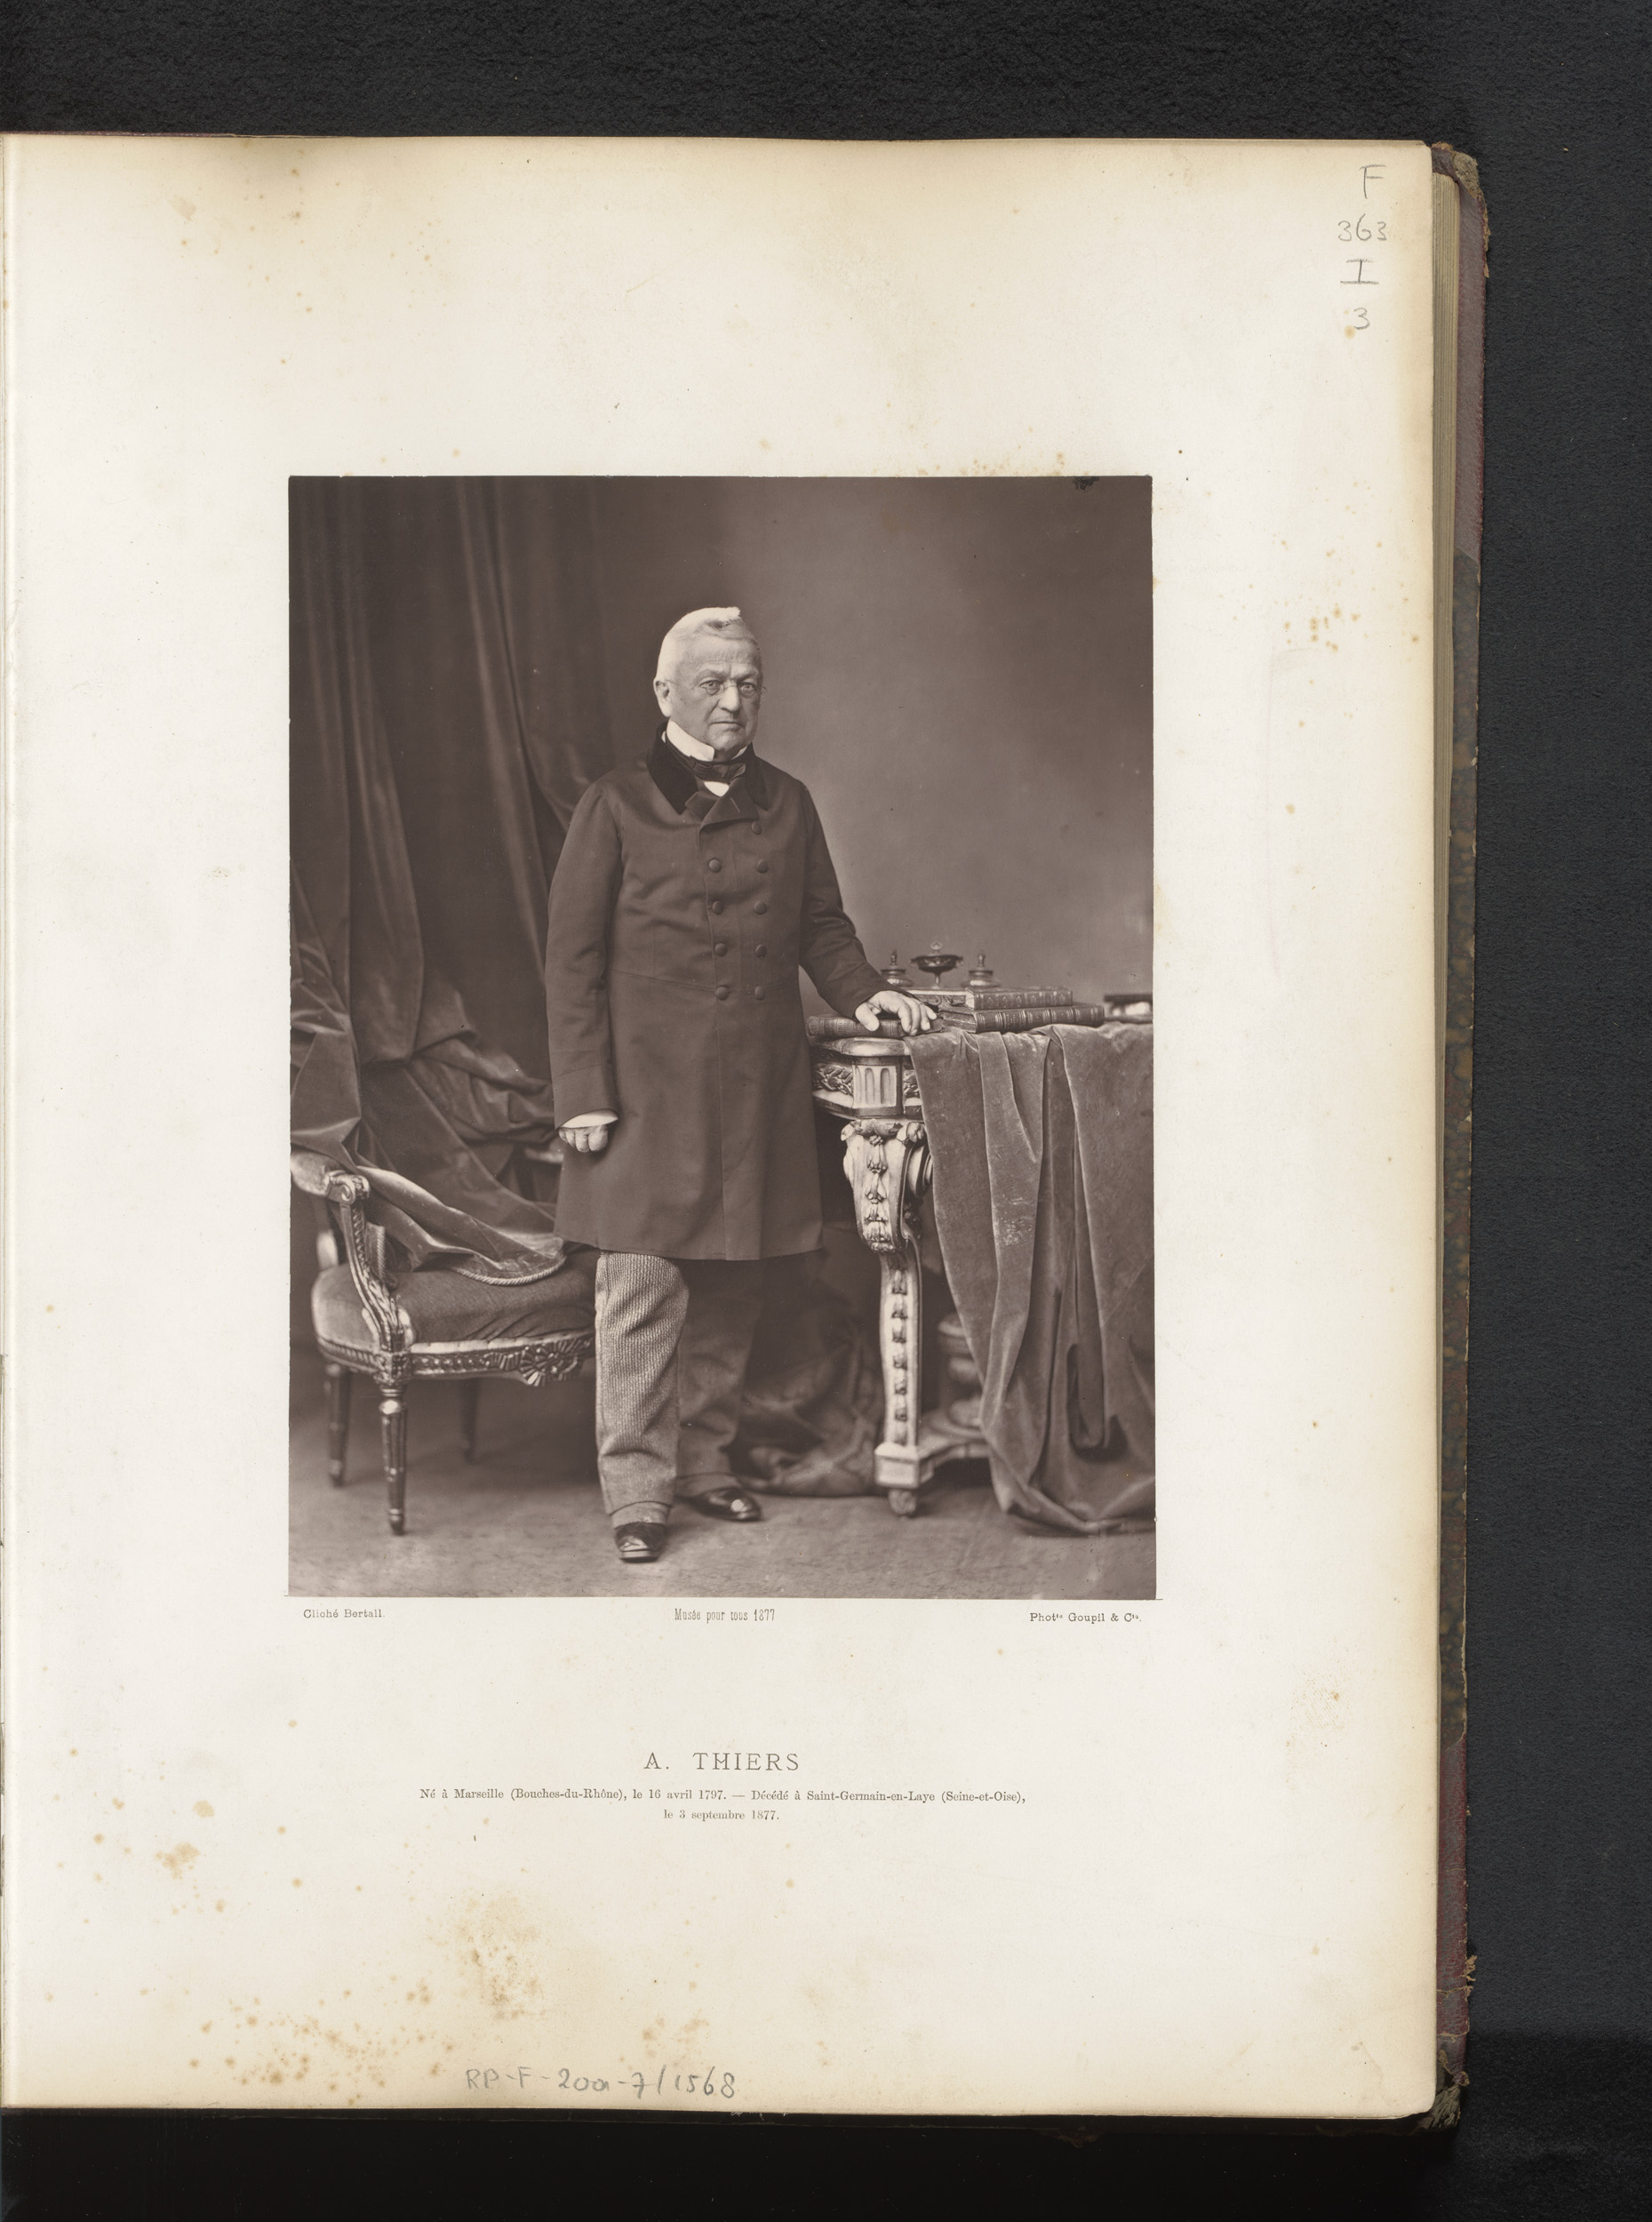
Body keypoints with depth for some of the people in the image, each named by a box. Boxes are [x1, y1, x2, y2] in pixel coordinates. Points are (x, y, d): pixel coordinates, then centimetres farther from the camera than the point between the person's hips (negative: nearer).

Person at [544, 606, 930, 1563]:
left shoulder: (787, 803, 13)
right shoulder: (616, 807, 0)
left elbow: (822, 924, 22)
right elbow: (573, 960, -2)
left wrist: (861, 988, 2)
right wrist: (584, 1093, -9)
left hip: (758, 1088, 4)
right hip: (649, 1082, -4)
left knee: (733, 1288, 9)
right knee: (643, 1288, -4)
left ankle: (706, 1460, 23)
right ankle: (638, 1491, 4)